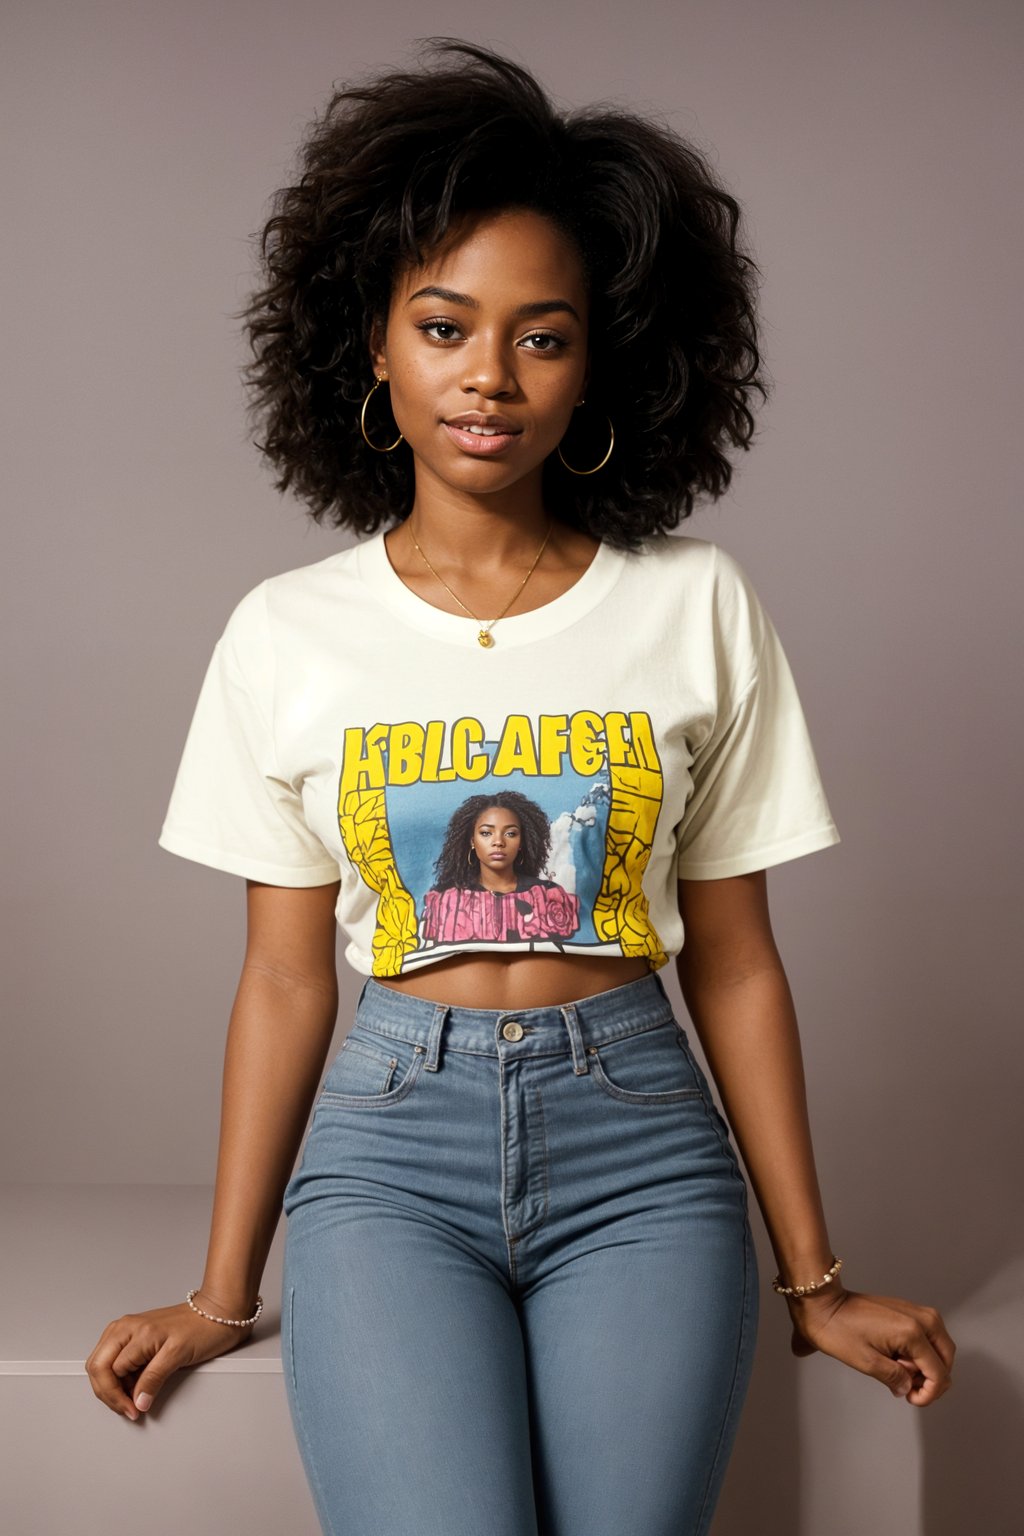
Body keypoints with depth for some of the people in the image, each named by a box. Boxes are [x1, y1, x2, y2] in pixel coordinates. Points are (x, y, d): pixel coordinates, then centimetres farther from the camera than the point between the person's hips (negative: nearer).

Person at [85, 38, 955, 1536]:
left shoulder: (697, 607, 2)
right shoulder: (286, 635, 4)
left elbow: (733, 963, 5)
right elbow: (285, 981, 7)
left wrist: (815, 1283, 6)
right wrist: (223, 1294, 7)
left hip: (639, 1144, 1)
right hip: (389, 1144, 0)